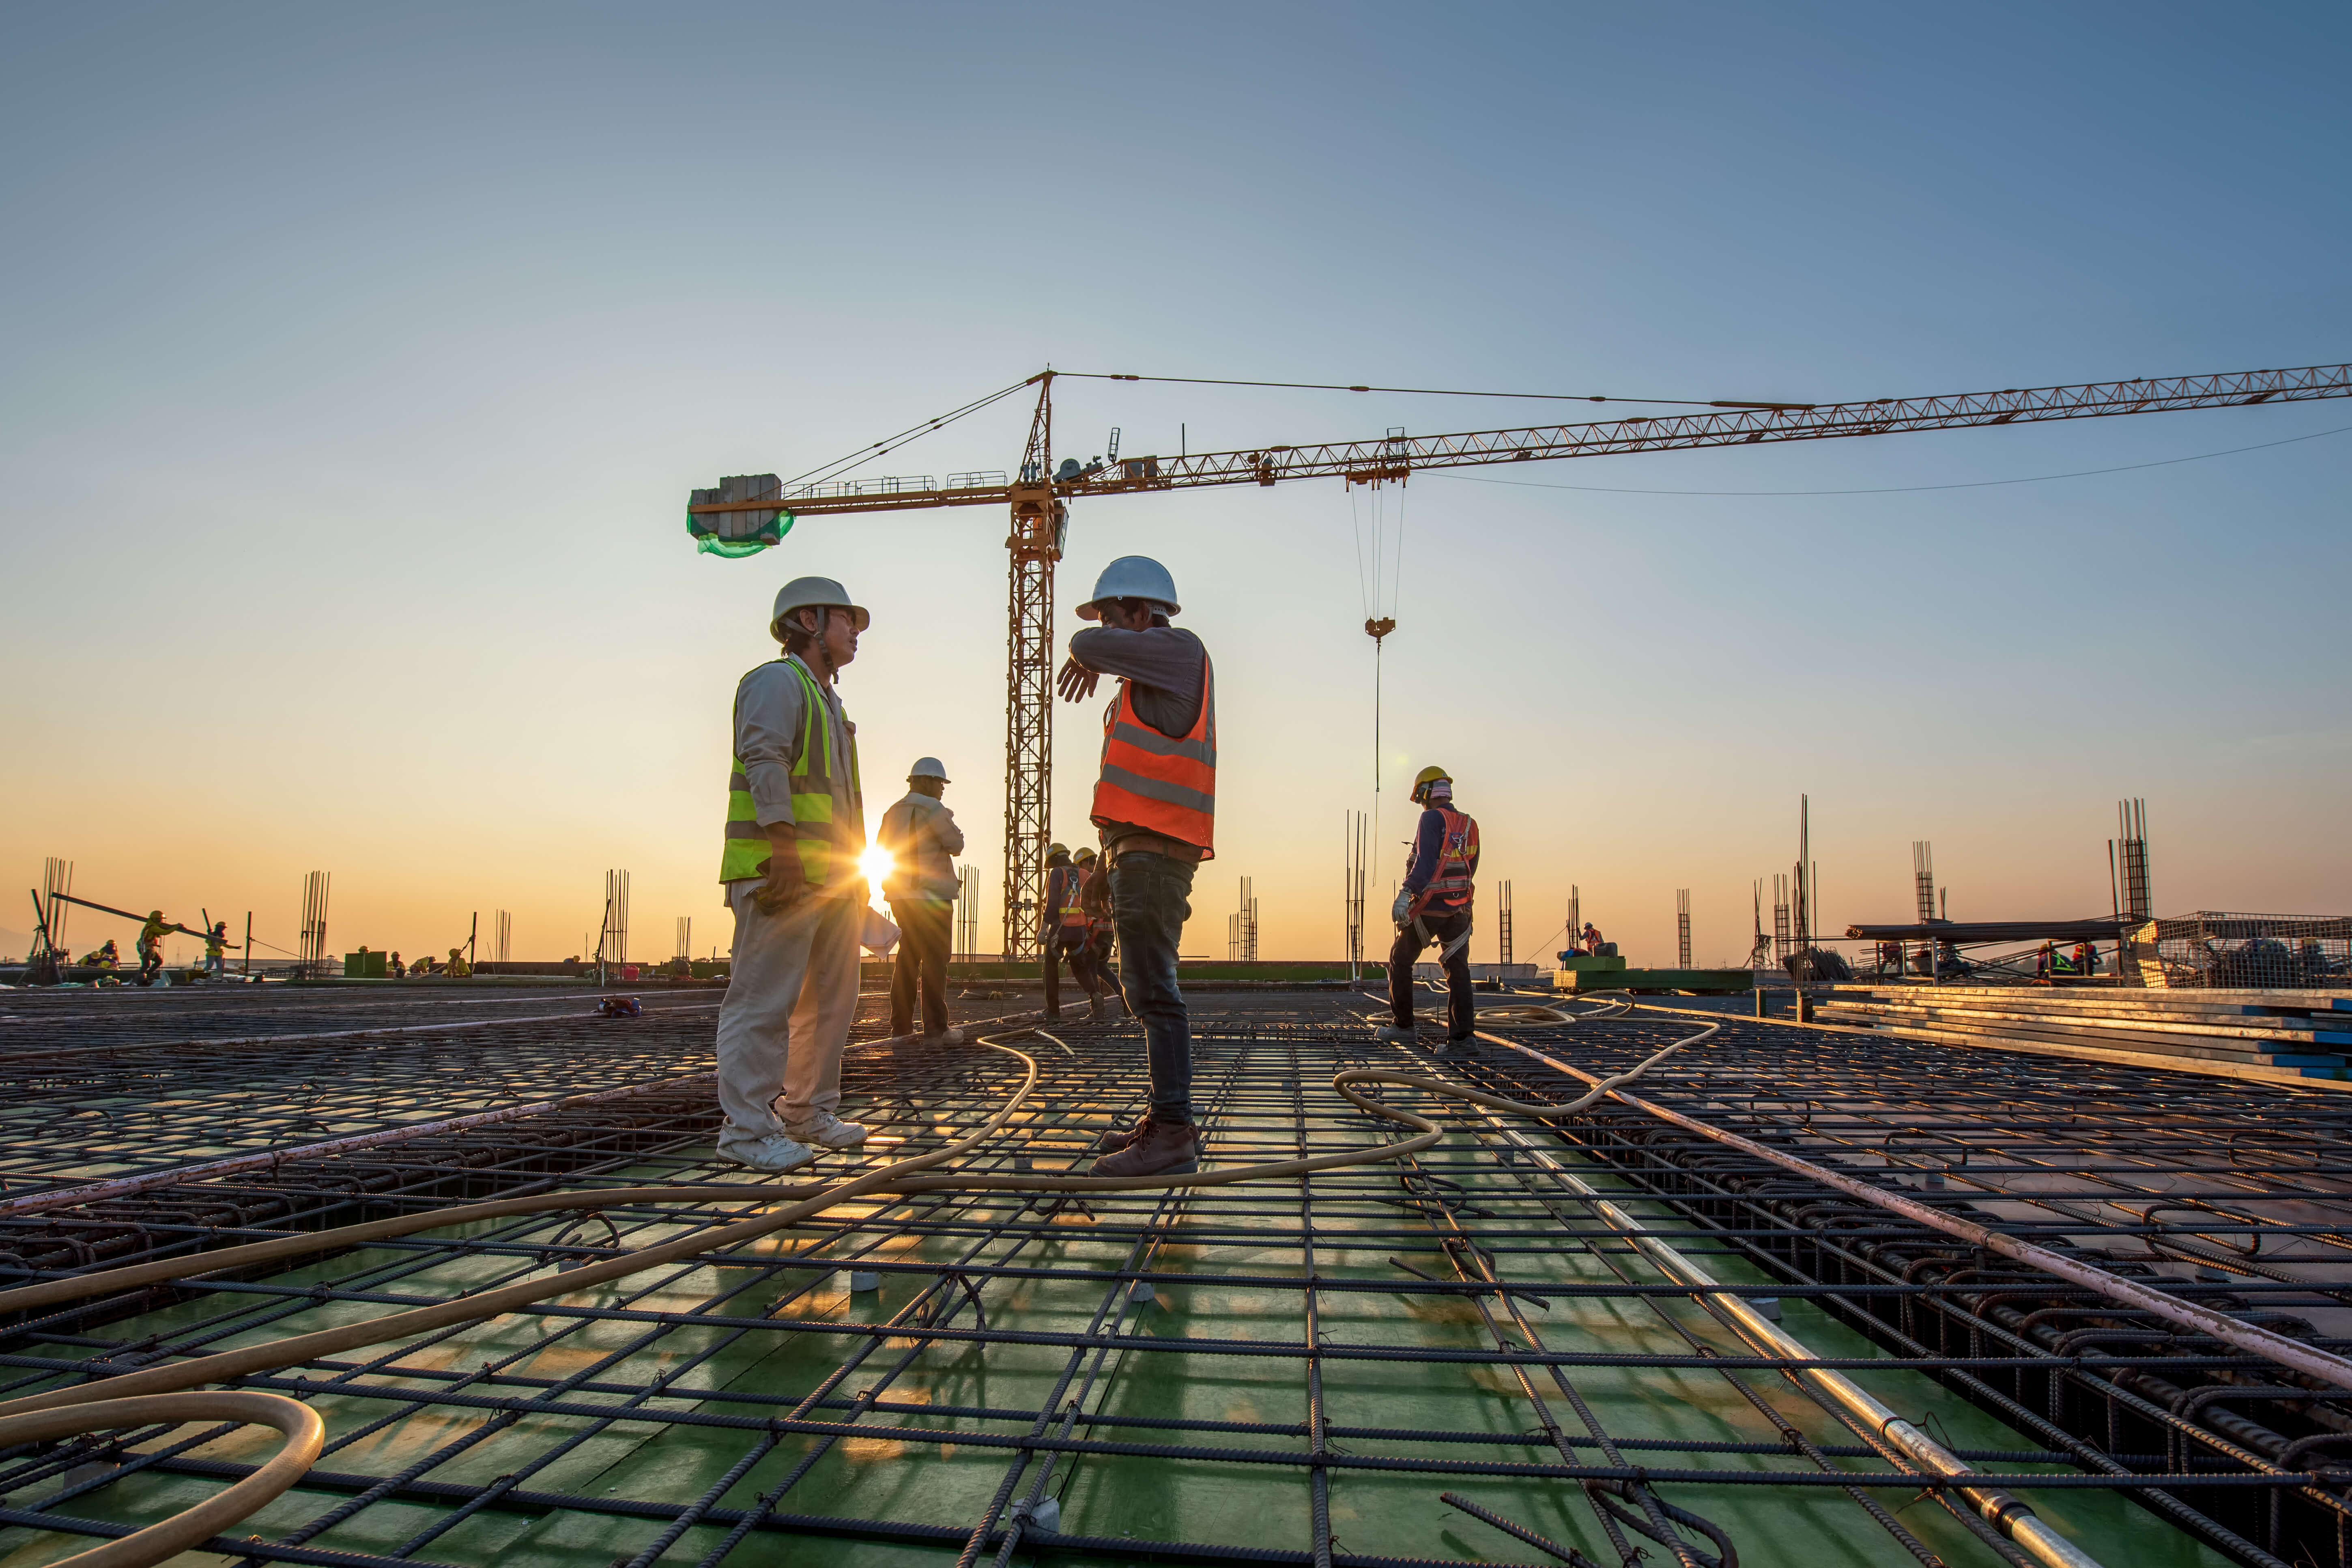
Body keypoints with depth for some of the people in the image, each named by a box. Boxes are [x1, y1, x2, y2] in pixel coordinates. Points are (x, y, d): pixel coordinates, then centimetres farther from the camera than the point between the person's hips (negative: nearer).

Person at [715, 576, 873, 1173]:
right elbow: (764, 763, -16)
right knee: (764, 999, -9)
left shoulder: (827, 702, 27)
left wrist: (854, 869, 22)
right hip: (782, 872, -10)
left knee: (831, 998, 12)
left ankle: (809, 1113, 20)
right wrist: (782, 847, -26)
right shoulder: (777, 681, -3)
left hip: (832, 877, 10)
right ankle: (748, 1128, -5)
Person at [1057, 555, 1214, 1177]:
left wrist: (1086, 658, 12)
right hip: (1140, 851, 10)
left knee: (1152, 990, -13)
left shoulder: (1180, 649, -3)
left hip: (1155, 852, -10)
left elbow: (1088, 645, -13)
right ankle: (1164, 1122, 18)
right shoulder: (1146, 687, 25)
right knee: (1148, 990, 12)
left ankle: (1173, 1133, -11)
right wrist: (1110, 867, 22)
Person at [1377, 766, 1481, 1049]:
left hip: (1429, 906, -6)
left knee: (1400, 962, 10)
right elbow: (1470, 869, 16)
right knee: (1458, 969, 5)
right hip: (1460, 906, 6)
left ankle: (1403, 1027, 14)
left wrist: (1406, 893, -26)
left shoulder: (1431, 818, -10)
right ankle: (1462, 1035, -2)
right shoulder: (1470, 826, 11)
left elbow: (1425, 861, -22)